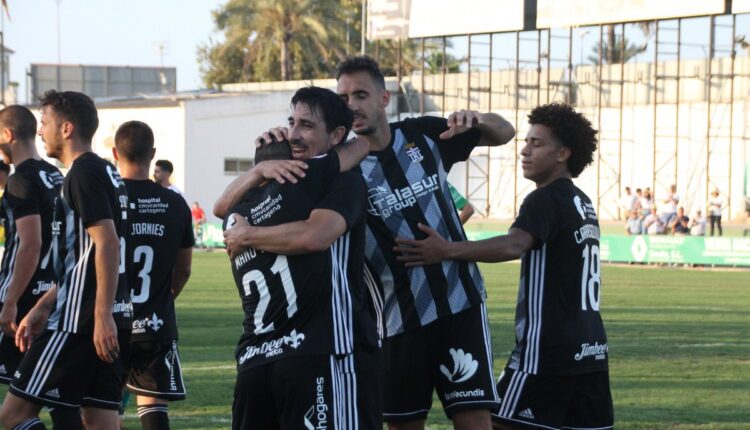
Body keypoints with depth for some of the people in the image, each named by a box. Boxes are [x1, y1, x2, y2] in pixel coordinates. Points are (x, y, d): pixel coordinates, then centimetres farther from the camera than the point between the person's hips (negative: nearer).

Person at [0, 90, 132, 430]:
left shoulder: (83, 173, -10)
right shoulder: (106, 172, 20)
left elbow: (107, 243, -21)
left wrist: (102, 316, -25)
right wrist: (42, 308, 25)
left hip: (80, 321, -10)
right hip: (109, 319, 10)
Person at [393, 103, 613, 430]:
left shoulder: (546, 200, -11)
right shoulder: (582, 203, 17)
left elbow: (514, 246, -29)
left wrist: (448, 250, -36)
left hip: (548, 350, -9)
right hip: (590, 349, 9)